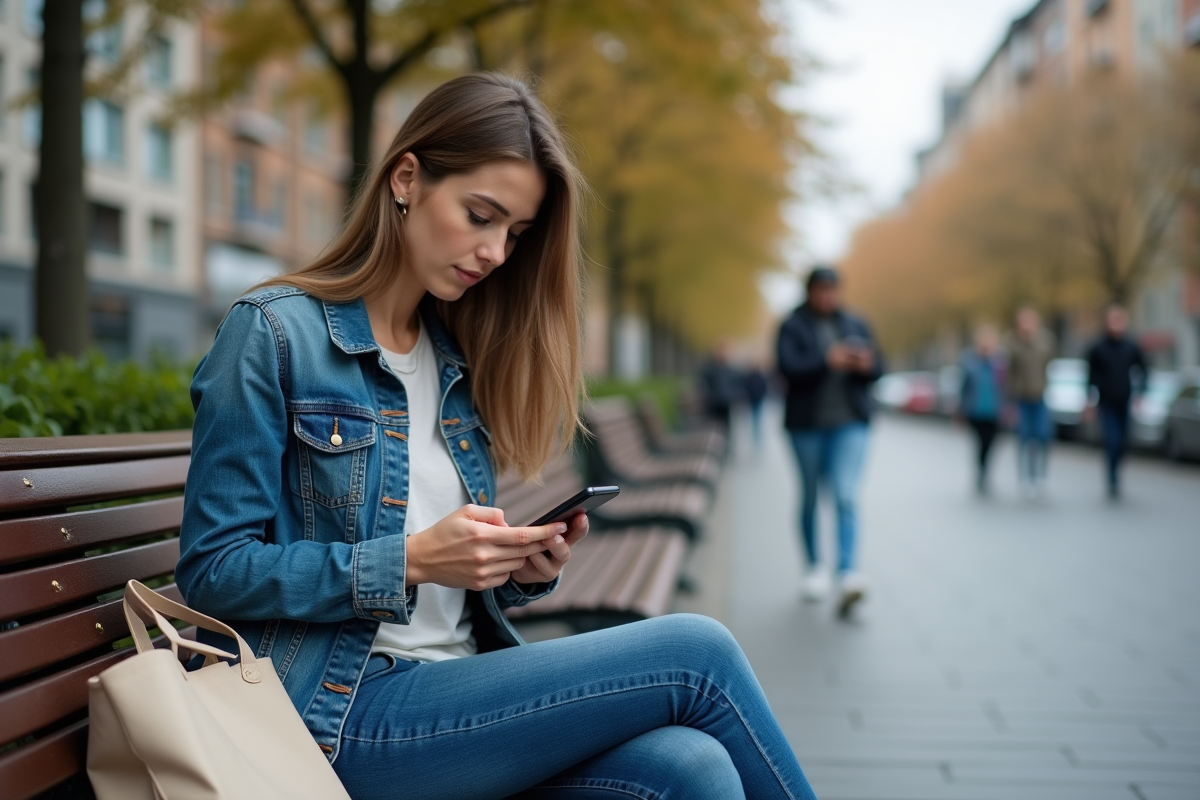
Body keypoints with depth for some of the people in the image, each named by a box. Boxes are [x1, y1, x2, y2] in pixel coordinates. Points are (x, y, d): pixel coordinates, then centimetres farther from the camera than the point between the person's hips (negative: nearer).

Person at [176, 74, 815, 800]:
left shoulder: (458, 356, 14)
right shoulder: (274, 333, -5)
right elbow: (213, 570, -9)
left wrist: (527, 570, -4)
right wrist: (410, 562, -18)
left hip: (458, 685, 6)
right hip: (345, 716, -6)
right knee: (695, 653, -20)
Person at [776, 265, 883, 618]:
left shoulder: (855, 325, 9)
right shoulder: (793, 327, 0)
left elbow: (877, 369, 6)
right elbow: (789, 367, -16)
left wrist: (865, 364, -18)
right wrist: (827, 360, -30)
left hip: (849, 422, 1)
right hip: (807, 423, -1)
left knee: (846, 496, -13)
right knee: (810, 496, 10)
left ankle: (848, 577, -22)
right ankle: (815, 568, 28)